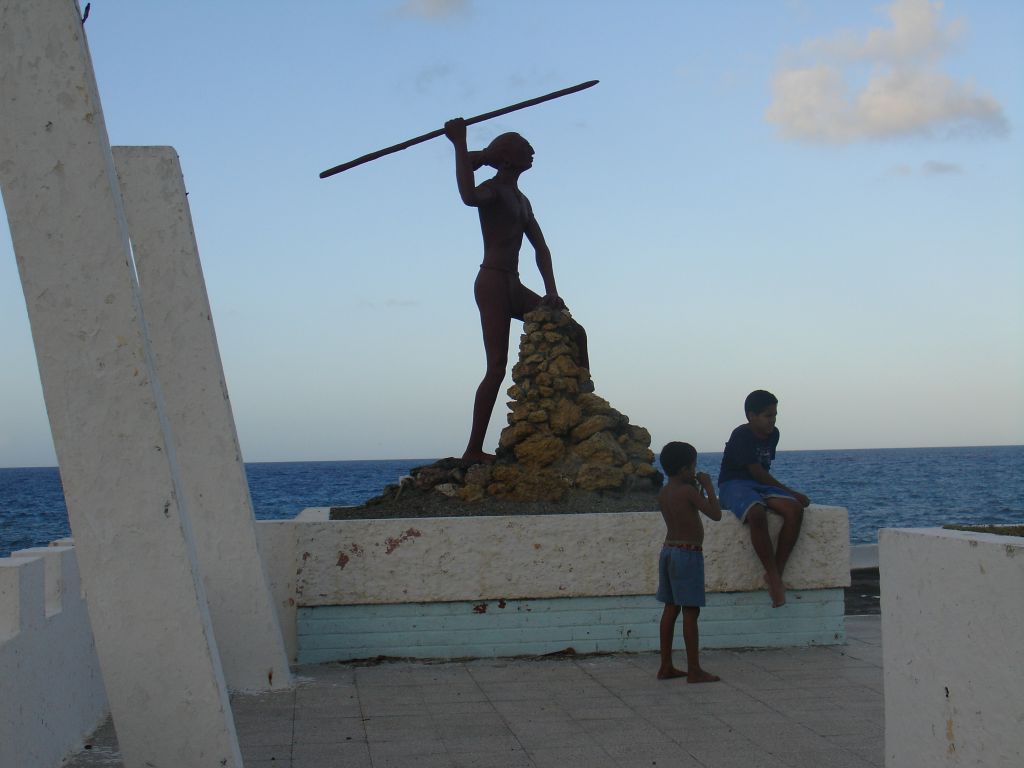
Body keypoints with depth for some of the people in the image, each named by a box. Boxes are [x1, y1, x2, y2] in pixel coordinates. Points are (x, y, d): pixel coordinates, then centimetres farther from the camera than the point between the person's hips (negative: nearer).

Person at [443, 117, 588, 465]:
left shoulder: (521, 200, 22)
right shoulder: (493, 189, -5)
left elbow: (541, 248, 20)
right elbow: (469, 197, -32)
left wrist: (550, 291, 8)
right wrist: (459, 145, -31)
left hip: (513, 287, 9)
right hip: (492, 282, -9)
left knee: (575, 332, 7)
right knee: (497, 366, -15)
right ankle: (473, 449, -16)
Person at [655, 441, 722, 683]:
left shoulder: (663, 493, 9)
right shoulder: (689, 491, -15)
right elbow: (715, 514, -13)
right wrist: (708, 486, -5)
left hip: (668, 551, 8)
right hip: (688, 553, -8)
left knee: (670, 609, 12)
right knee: (690, 612, -5)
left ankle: (666, 666, 15)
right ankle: (694, 670, -3)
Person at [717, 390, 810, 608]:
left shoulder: (773, 434, 12)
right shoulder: (741, 436, -13)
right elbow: (757, 472, -16)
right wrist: (791, 493, -14)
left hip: (761, 484, 7)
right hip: (734, 484, -7)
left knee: (795, 510, -23)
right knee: (757, 514, -39)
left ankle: (777, 572, -23)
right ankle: (774, 578, -32)